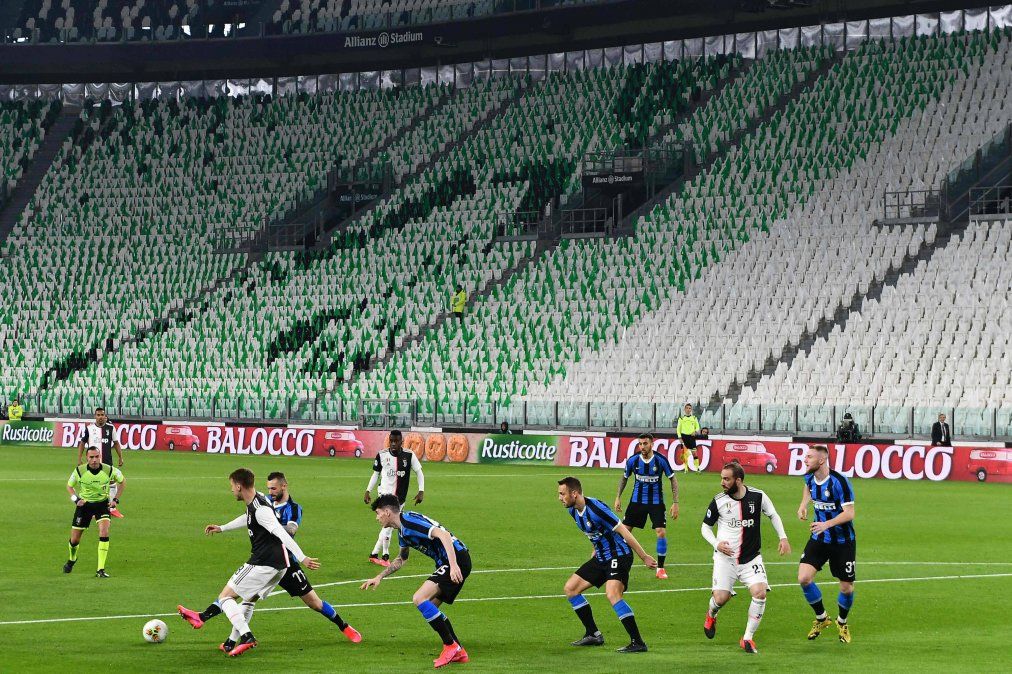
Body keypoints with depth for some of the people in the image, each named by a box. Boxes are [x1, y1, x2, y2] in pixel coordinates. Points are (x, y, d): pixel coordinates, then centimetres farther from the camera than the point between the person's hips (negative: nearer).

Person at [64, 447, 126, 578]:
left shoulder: (110, 470, -17)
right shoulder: (79, 471, -16)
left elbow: (122, 481, 5)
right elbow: (69, 485, 4)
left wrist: (116, 499, -1)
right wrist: (76, 499, -11)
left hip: (102, 503, -1)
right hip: (84, 504, 1)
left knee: (104, 532, -24)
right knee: (75, 539, 4)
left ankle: (100, 570, -19)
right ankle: (71, 560, 40)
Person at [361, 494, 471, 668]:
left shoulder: (410, 521, -14)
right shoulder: (402, 530, 18)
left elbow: (443, 535, -25)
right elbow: (401, 559, 36)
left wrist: (454, 565, -33)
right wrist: (379, 577, 34)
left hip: (457, 558, -10)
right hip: (445, 563, 10)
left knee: (420, 599, -18)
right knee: (431, 607, 14)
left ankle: (451, 646, -14)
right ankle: (459, 653, 16)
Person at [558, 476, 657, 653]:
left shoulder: (595, 509, -24)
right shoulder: (573, 511, 4)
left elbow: (623, 531, -21)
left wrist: (644, 557, -19)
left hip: (618, 555, -10)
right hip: (601, 558, 10)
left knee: (612, 594, -29)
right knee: (570, 588, 9)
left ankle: (638, 643, -25)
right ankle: (593, 635, 17)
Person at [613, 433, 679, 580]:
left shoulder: (661, 460, -14)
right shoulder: (633, 460, -9)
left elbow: (673, 479, -3)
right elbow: (624, 478, 11)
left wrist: (675, 503, -7)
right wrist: (618, 497, 8)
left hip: (656, 501, -2)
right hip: (637, 500, 2)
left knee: (661, 532, -13)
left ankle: (660, 568, 3)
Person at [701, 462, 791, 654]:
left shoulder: (757, 497, -6)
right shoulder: (718, 501, -7)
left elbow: (773, 515, 12)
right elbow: (706, 527, 6)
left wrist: (783, 537, 3)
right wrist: (716, 544, -11)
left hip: (751, 558, 0)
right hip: (725, 558, 0)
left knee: (760, 593, -19)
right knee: (721, 598, -7)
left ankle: (748, 638, -4)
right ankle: (711, 615, 33)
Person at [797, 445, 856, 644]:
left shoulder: (839, 482, -23)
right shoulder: (810, 477, -3)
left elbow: (849, 513, -23)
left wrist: (827, 524, -36)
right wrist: (804, 504, 8)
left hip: (842, 541, -5)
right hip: (819, 538, 5)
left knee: (847, 588, 2)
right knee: (804, 578, -13)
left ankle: (842, 623, 31)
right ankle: (821, 618, 10)